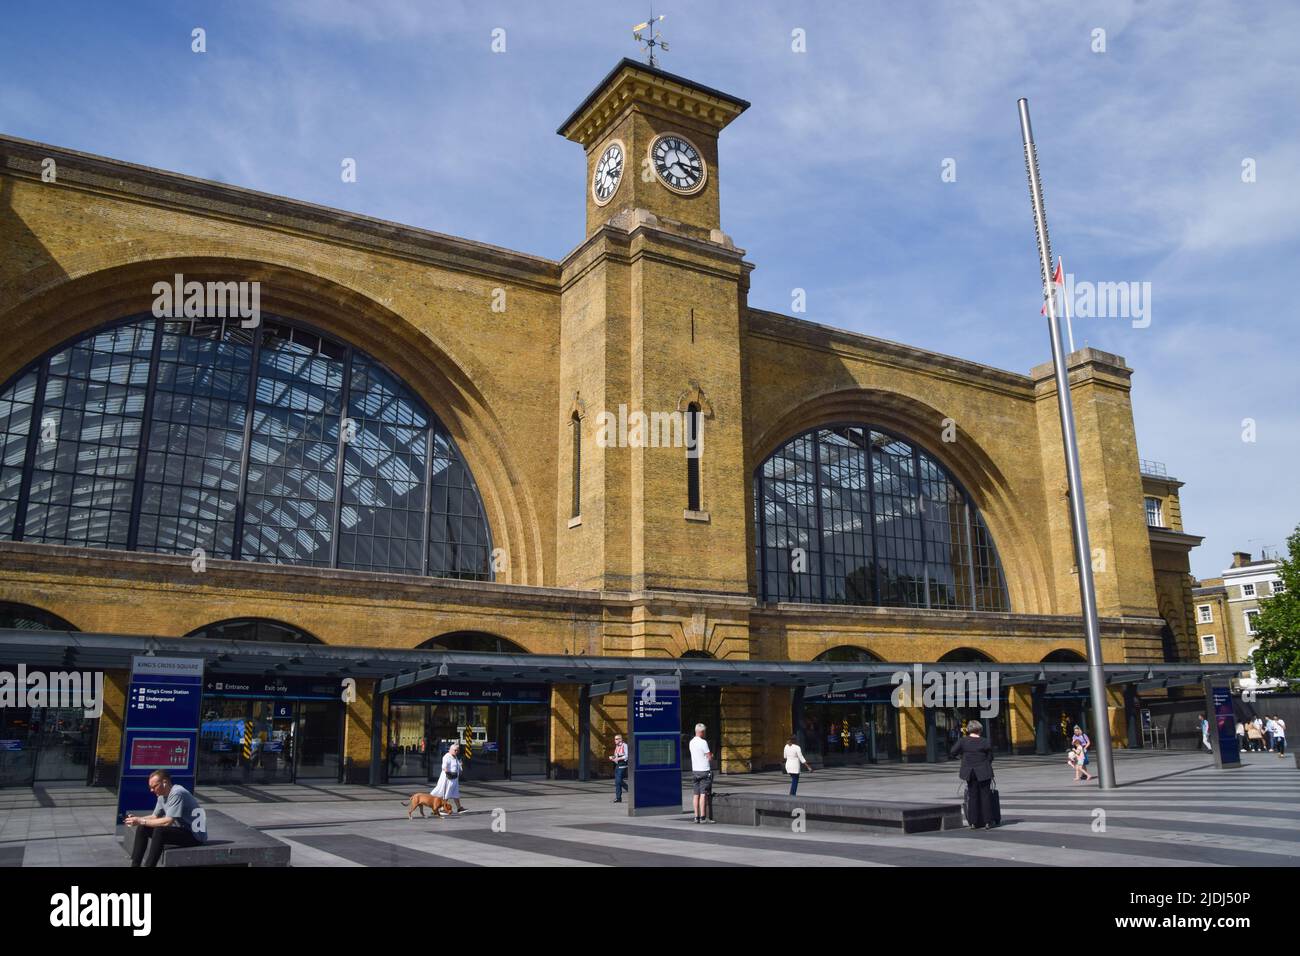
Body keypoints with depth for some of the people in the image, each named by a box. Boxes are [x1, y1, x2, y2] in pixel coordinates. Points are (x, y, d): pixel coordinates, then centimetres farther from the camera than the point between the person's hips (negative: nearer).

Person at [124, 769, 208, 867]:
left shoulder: (177, 793, -23)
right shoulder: (162, 795, 6)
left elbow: (168, 821, -28)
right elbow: (155, 817, 13)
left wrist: (142, 821, -22)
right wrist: (137, 819, -5)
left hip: (194, 835, -10)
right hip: (181, 829, 10)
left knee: (159, 831, -30)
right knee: (142, 828, 3)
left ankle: (149, 864, -20)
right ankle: (135, 864, 5)